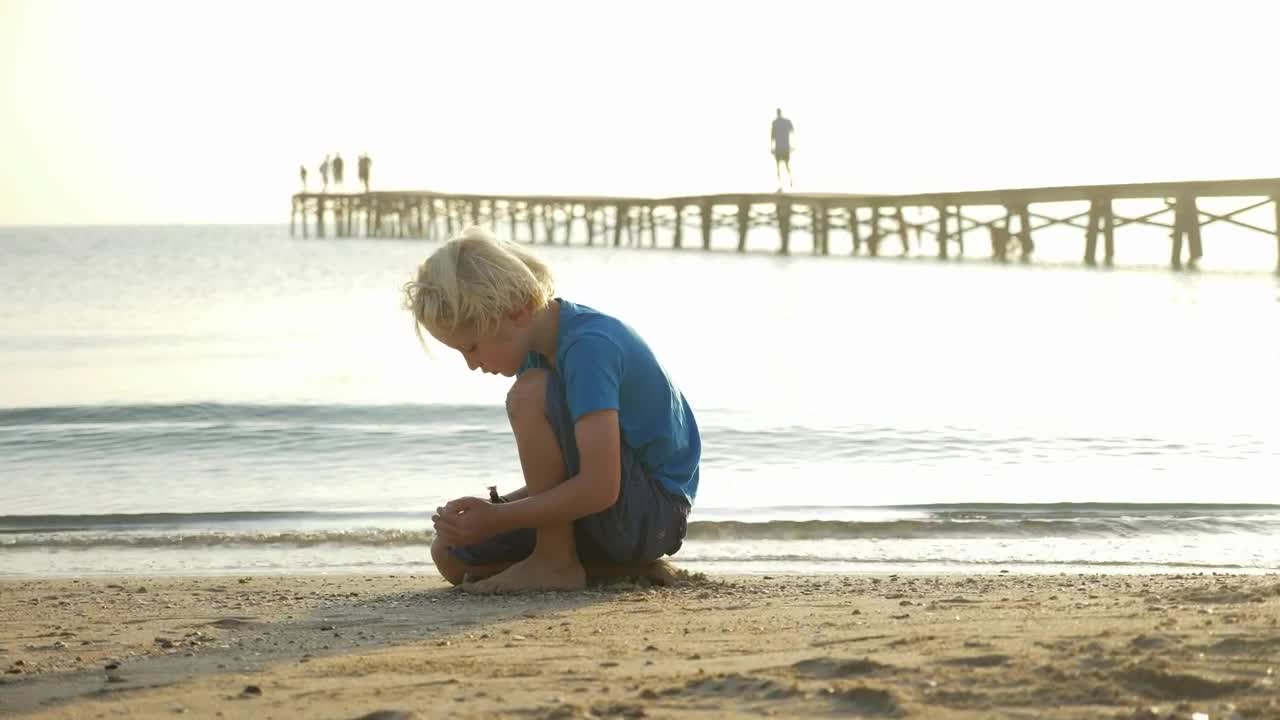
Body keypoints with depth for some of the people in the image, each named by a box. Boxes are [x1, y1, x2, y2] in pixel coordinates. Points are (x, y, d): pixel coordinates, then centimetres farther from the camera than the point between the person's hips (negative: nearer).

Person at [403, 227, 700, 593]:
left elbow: (600, 487, -32)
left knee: (532, 394, -26)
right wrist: (489, 511, -6)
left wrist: (496, 519, -26)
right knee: (451, 556, 3)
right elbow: (555, 479, 10)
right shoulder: (540, 344, 5)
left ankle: (556, 562, -16)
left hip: (656, 514, -10)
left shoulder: (588, 346, -25)